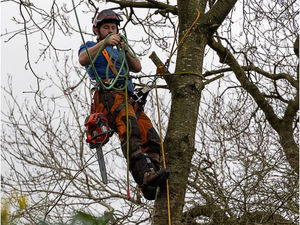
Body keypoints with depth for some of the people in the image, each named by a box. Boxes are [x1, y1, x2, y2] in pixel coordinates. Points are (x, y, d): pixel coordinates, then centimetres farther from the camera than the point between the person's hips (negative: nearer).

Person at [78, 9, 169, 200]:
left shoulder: (119, 52, 40)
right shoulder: (91, 47, 24)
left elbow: (137, 68, 19)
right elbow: (83, 60, -2)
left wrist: (126, 49, 1)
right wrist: (104, 43, -14)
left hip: (128, 98, 7)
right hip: (108, 94, -7)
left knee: (151, 138, -16)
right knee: (130, 131, -34)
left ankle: (152, 177, -29)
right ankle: (144, 176, -51)